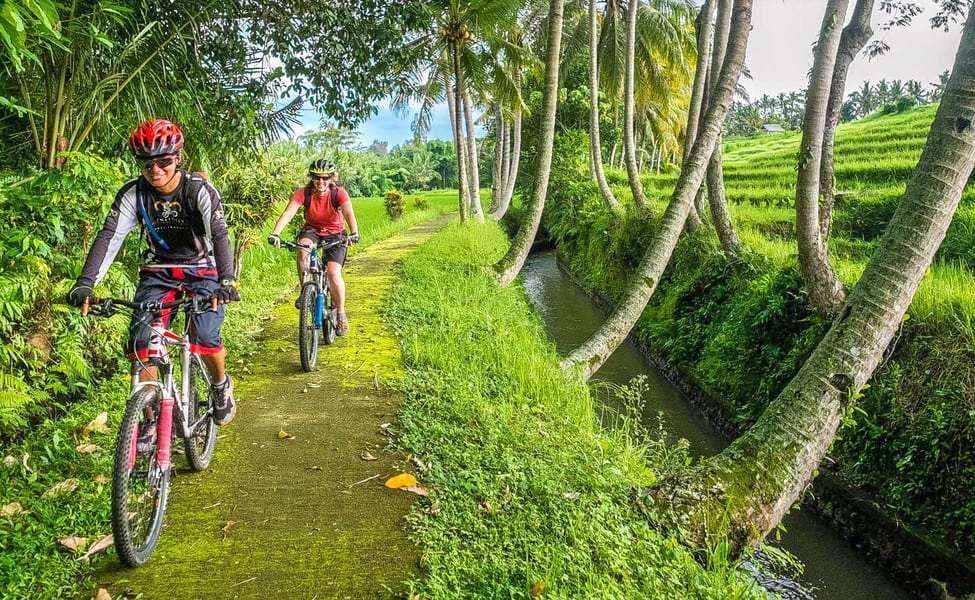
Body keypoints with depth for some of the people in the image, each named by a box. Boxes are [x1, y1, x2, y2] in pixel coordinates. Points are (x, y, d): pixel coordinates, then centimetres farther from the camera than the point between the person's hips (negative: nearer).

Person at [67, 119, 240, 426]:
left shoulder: (199, 190, -19)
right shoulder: (133, 193, -11)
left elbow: (219, 234, -30)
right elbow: (109, 235, -19)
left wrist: (226, 280, -46)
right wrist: (85, 283, -33)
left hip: (201, 271, -3)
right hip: (158, 271, 3)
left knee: (205, 336, -23)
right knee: (140, 338, -15)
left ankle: (221, 384, 9)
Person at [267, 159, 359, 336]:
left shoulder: (339, 193, -20)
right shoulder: (303, 193, -17)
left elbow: (349, 213, -34)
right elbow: (288, 212, -30)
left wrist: (354, 233, -54)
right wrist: (275, 233, -46)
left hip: (335, 234, -1)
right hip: (311, 230, 1)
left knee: (333, 272, -19)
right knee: (303, 250, -34)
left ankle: (341, 315, -1)